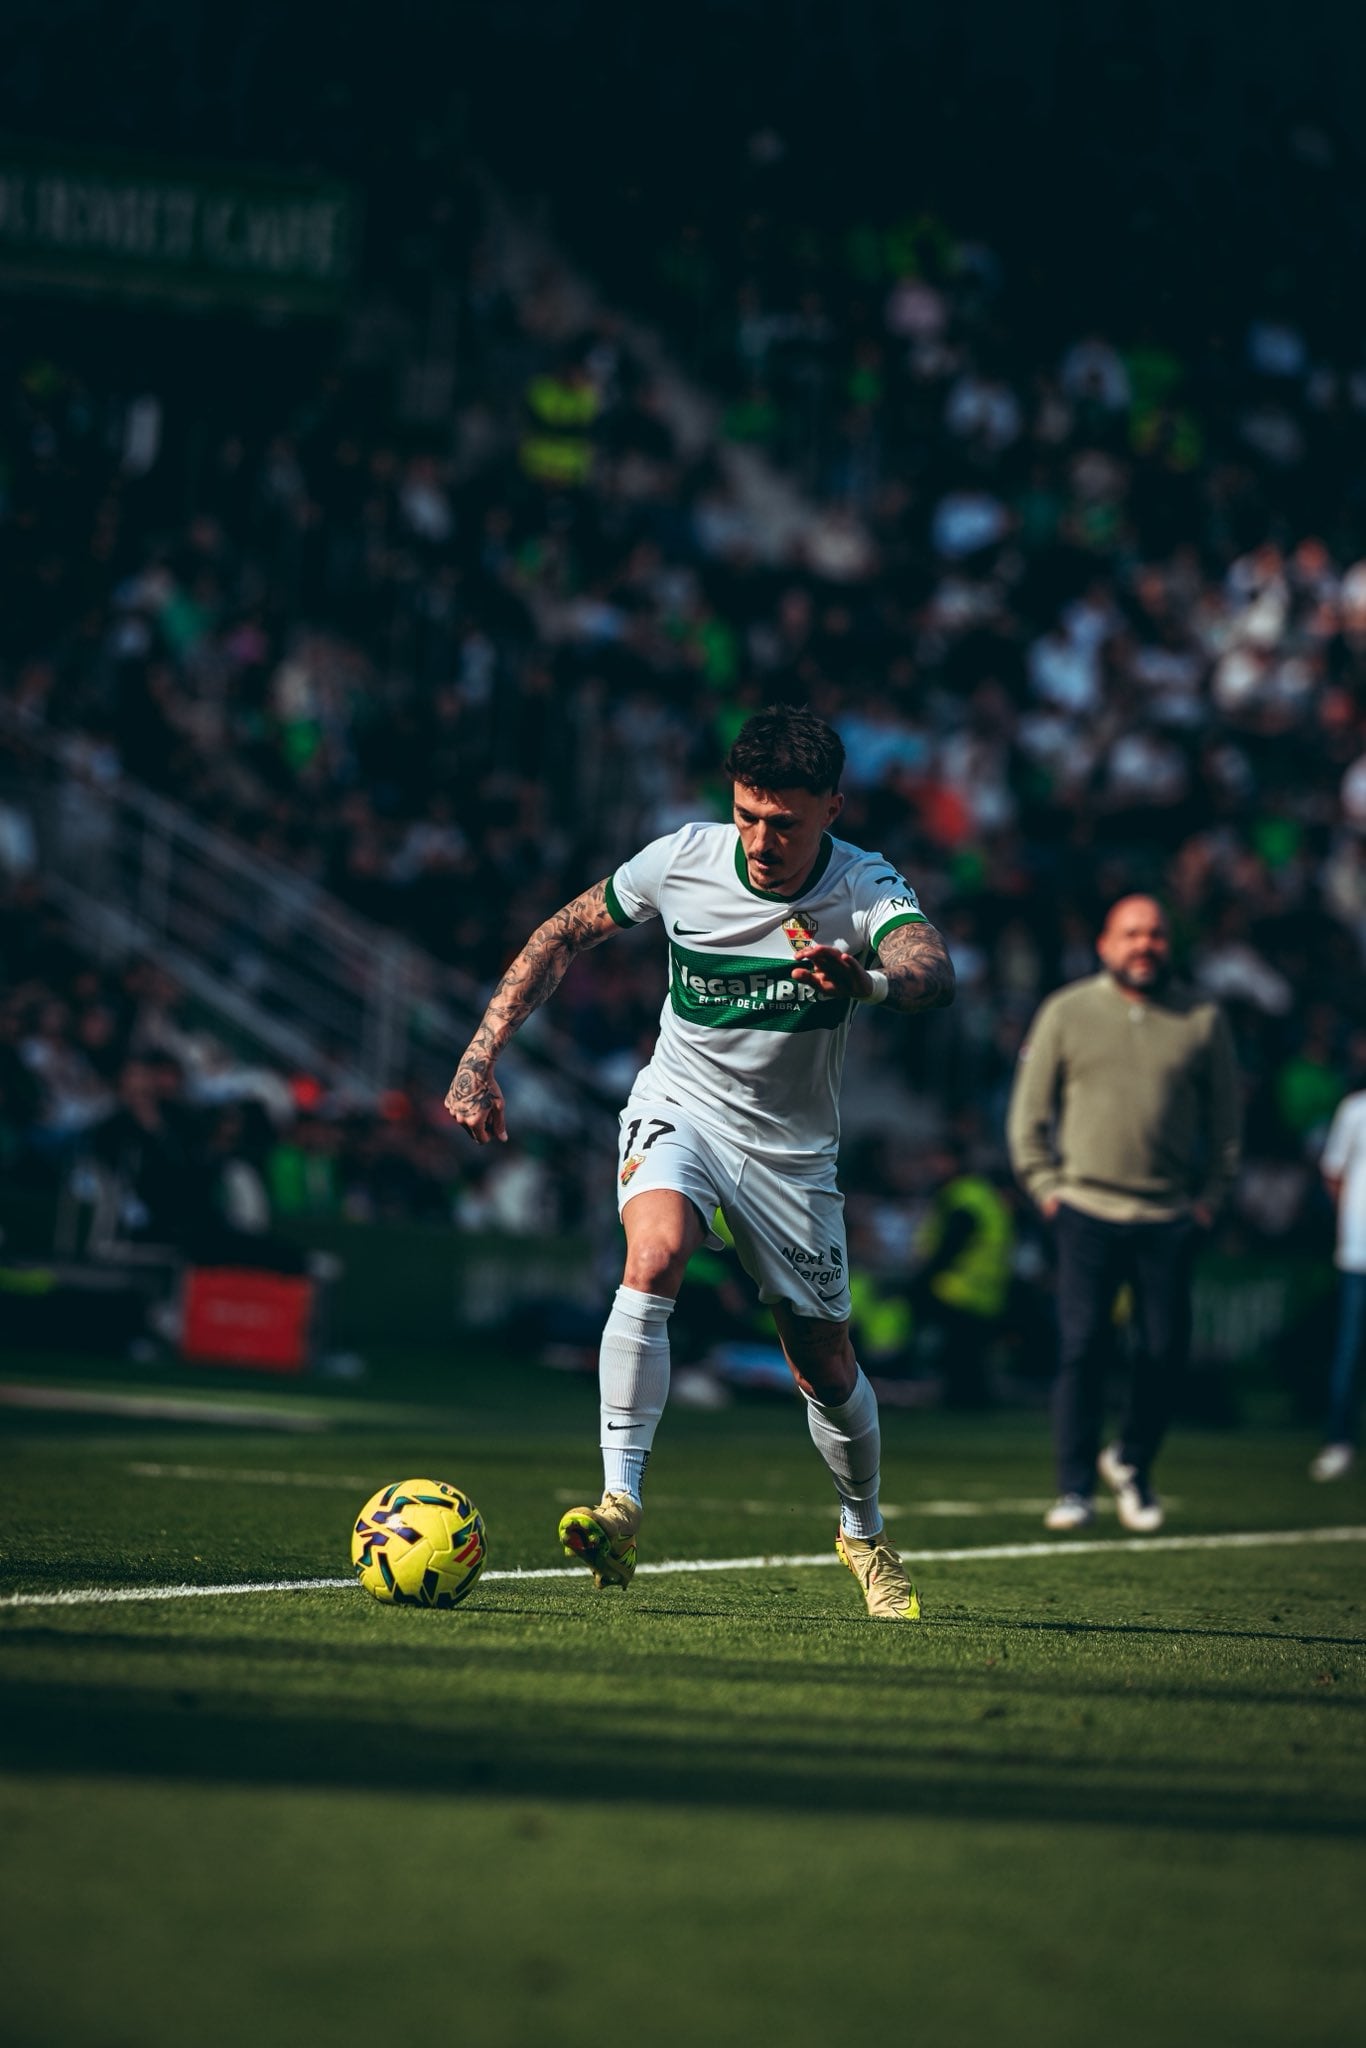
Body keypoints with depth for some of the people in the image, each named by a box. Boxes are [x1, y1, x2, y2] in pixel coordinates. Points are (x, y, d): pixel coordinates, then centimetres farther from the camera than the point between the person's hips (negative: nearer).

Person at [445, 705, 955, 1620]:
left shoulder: (866, 888, -20)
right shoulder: (681, 860, -15)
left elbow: (934, 973, -41)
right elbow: (565, 934, 1)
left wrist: (870, 980, -65)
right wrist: (481, 1059, -5)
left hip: (792, 1151, 1)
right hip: (680, 1109, -1)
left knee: (828, 1368, 8)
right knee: (654, 1258, -32)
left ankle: (866, 1535, 37)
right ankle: (620, 1505, -32)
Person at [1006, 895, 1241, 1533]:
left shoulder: (1202, 1020, 7)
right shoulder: (1066, 1013, 6)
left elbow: (1225, 1116, 14)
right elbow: (1030, 1107, 10)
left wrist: (1212, 1192, 7)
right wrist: (1044, 1184, 2)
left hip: (1170, 1217, 1)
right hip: (1088, 1211, -1)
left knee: (1164, 1353, -1)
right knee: (1082, 1348, -9)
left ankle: (1132, 1461, 22)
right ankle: (1075, 1487, -2)